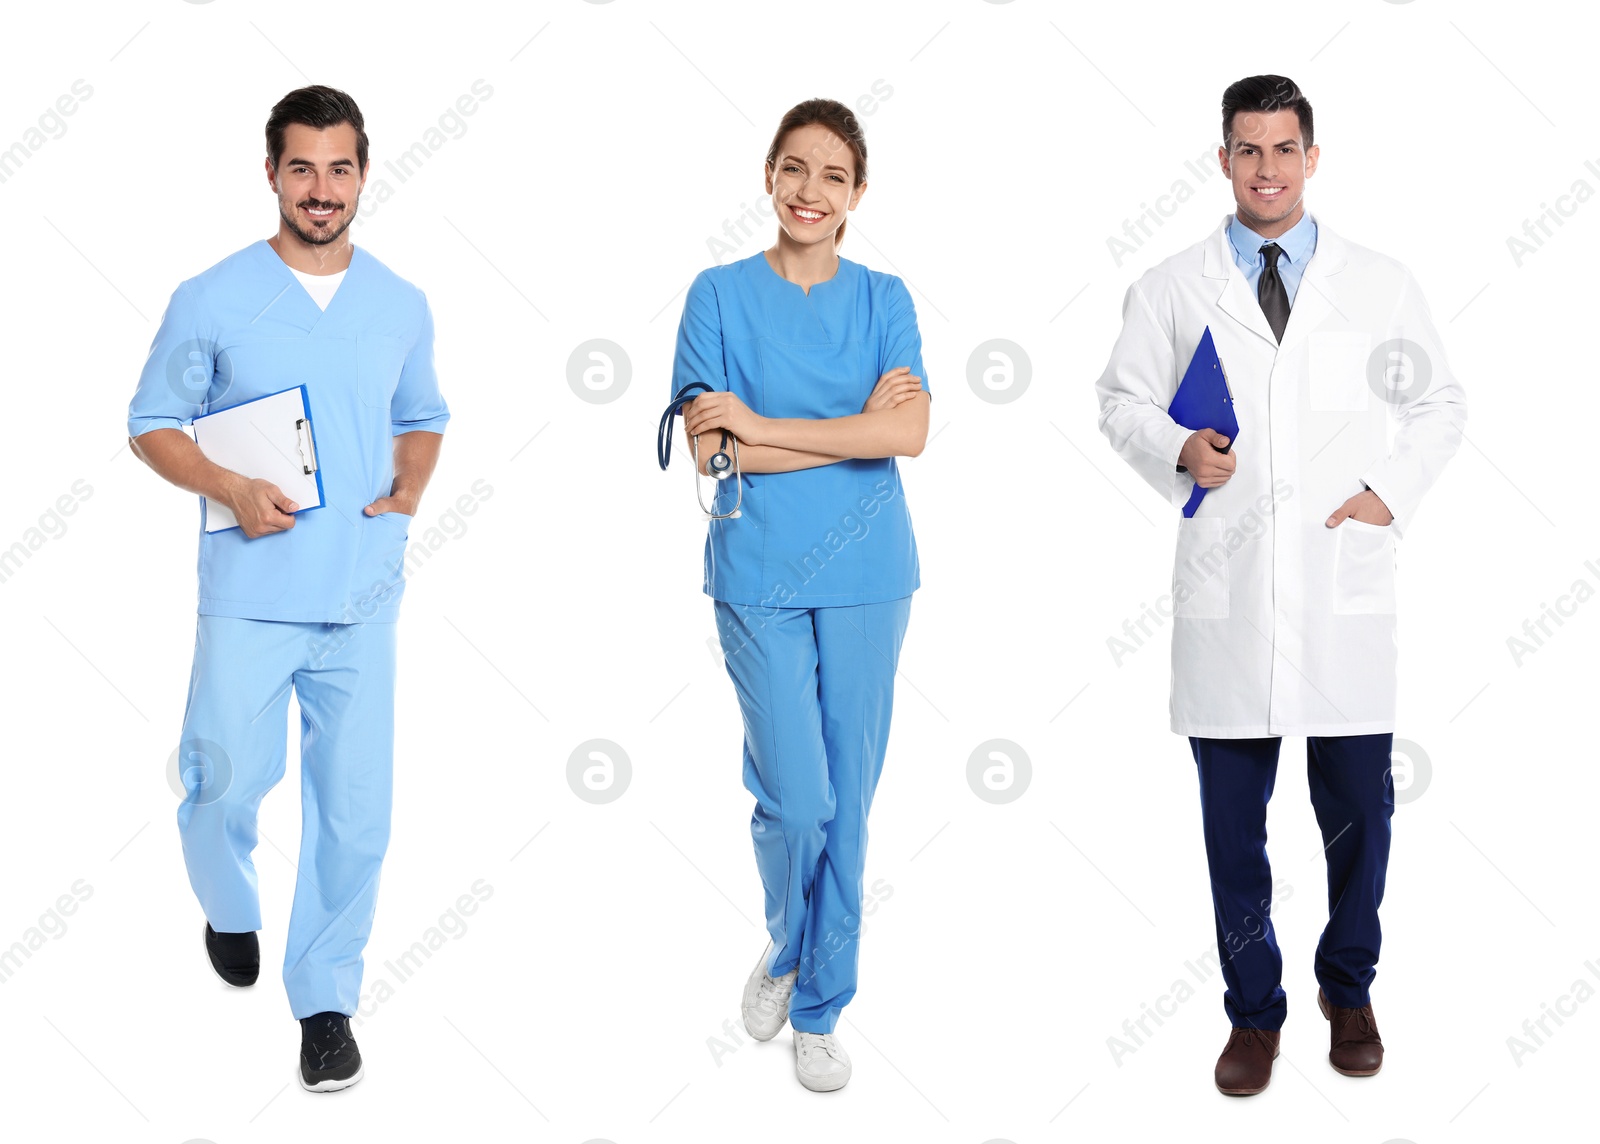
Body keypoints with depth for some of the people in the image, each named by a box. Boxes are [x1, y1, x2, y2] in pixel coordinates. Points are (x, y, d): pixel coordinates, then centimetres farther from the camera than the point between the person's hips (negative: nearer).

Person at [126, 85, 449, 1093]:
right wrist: (230, 488, -13)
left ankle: (327, 1000, 18)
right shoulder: (212, 302, -1)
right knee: (227, 781, 3)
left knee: (355, 804, 3)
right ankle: (231, 911, 38)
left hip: (363, 597, 2)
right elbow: (152, 424, 4)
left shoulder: (404, 308, 7)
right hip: (250, 595, -2)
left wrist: (410, 490, 2)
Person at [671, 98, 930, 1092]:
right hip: (759, 574, -2)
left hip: (867, 577, 2)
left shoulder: (884, 300, 5)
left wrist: (763, 425, -14)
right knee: (796, 801, -6)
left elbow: (910, 432, -10)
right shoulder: (720, 295, 1)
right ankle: (785, 945, 25)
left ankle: (821, 1008, 22)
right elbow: (709, 449, -9)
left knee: (848, 803, 6)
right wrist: (855, 427, -10)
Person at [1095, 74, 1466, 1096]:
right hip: (1226, 593, 0)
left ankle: (1350, 989, 29)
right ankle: (1255, 1010, 22)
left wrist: (1395, 493, 0)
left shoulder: (1381, 284, 8)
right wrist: (1177, 450, -8)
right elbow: (1123, 400, 12)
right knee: (1234, 816, 6)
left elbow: (1440, 404, 14)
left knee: (1359, 808, 6)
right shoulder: (1171, 290, 7)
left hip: (1346, 588, 0)